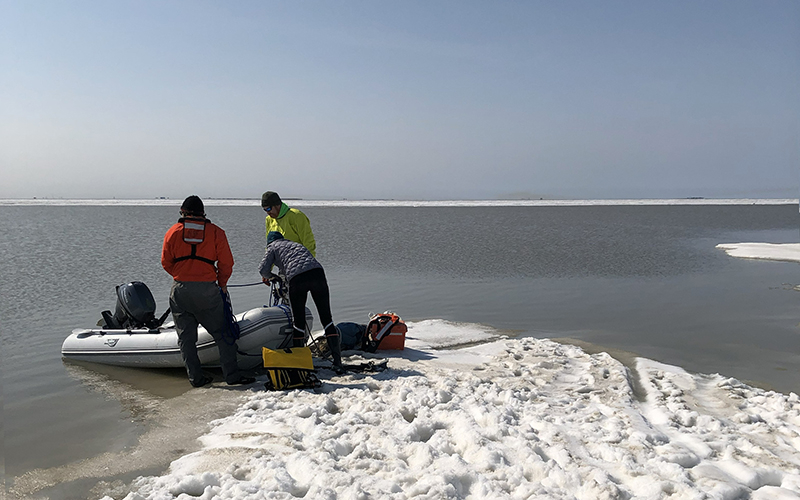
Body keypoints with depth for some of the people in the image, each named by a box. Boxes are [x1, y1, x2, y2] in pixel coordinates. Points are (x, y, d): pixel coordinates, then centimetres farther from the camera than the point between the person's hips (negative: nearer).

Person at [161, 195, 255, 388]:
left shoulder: (172, 232, 4)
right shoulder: (215, 232, 0)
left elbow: (166, 263, 9)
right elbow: (226, 263, 2)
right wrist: (222, 284, 18)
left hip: (180, 290, 2)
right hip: (207, 289, -2)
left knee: (186, 337, 13)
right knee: (222, 333, 6)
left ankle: (195, 377, 15)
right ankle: (232, 375, 4)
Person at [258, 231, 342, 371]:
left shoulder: (273, 247, 23)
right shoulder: (297, 244, 37)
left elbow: (263, 269, 14)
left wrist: (270, 276, 37)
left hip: (297, 278, -3)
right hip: (317, 272, 3)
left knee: (299, 321, 10)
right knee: (326, 318, 6)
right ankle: (337, 361, 1)